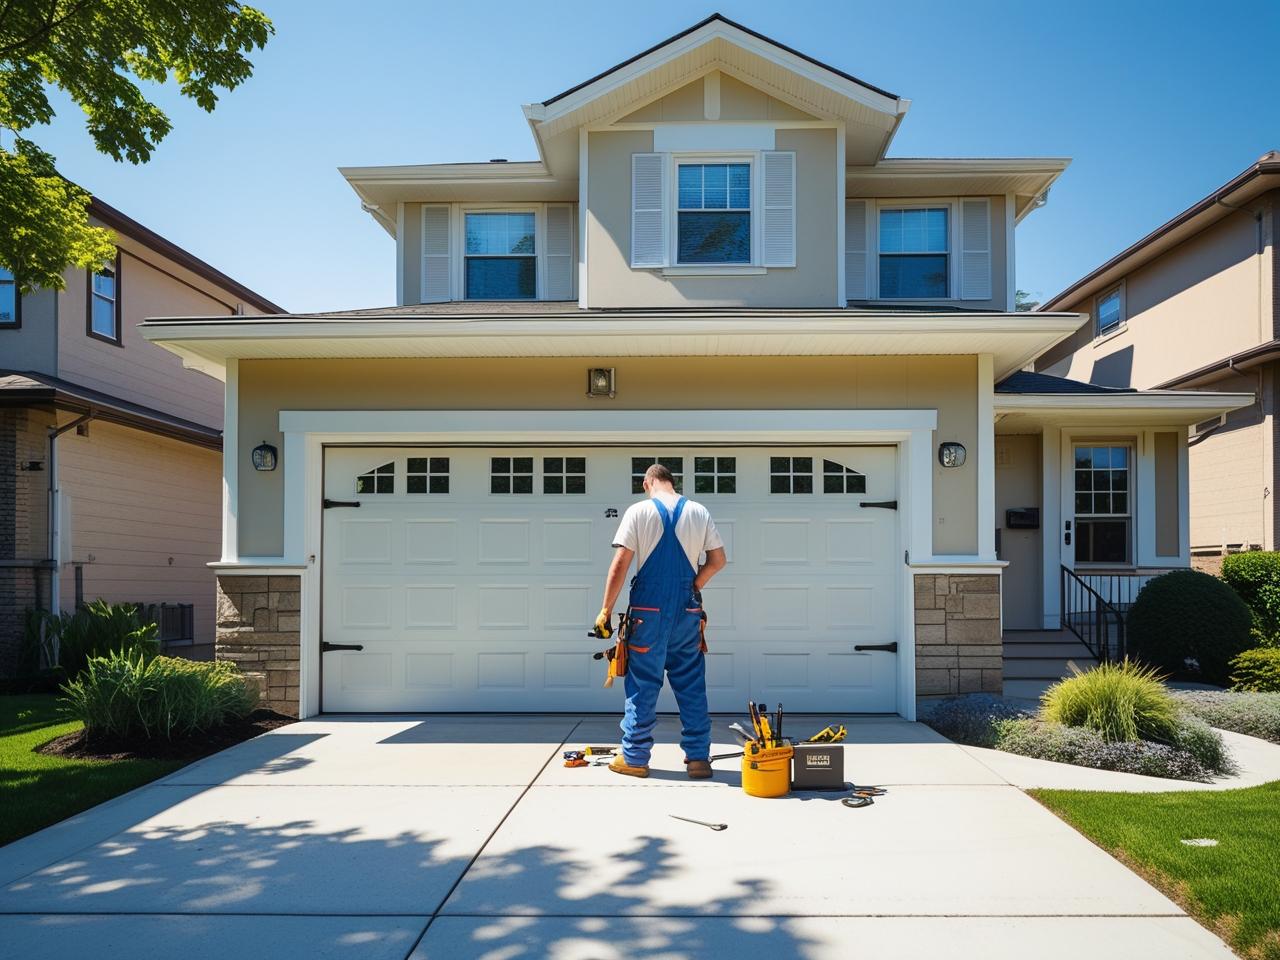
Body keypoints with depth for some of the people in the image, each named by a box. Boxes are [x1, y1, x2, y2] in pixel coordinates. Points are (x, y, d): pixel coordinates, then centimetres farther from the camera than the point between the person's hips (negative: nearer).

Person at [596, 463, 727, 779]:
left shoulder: (639, 512, -5)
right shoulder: (699, 512, 5)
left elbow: (620, 566, -9)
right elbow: (718, 560, 8)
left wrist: (605, 610, -4)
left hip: (649, 612, -2)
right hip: (688, 611, 3)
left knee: (642, 684, 5)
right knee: (691, 685, 10)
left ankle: (634, 758, 13)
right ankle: (698, 757, 13)